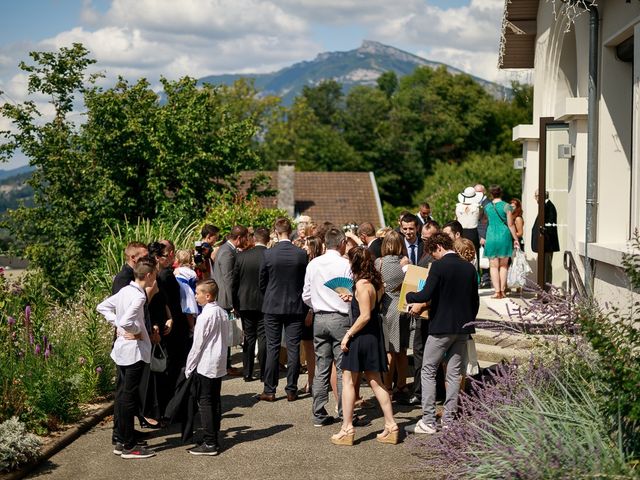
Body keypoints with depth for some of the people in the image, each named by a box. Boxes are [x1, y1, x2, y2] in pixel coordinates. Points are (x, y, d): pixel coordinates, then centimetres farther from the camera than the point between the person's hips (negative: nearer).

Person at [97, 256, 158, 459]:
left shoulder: (125, 291, 6)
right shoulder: (138, 296, -20)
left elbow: (102, 307, 15)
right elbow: (126, 321, -31)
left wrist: (117, 324, 8)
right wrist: (137, 332, -13)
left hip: (121, 348, 9)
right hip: (134, 351, -9)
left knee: (122, 395, 14)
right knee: (129, 397, -3)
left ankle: (121, 442, 22)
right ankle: (129, 446, 5)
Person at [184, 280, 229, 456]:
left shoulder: (205, 316, -16)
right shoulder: (222, 313, 7)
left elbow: (197, 344, -14)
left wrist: (189, 367, -6)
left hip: (205, 366, -8)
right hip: (220, 365, 8)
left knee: (205, 403, -3)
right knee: (215, 401, 12)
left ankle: (209, 443, -2)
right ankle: (214, 438, 17)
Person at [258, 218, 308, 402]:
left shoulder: (268, 254, -9)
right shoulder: (301, 254, -7)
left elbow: (262, 282, 0)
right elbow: (306, 281, 2)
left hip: (272, 306, 0)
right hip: (295, 307, 1)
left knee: (272, 349, 5)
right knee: (293, 349, 6)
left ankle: (269, 390, 7)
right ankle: (291, 390, 8)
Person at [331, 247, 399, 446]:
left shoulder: (362, 284, -18)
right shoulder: (376, 282, 7)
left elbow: (365, 316, -22)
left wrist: (348, 334, -16)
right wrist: (353, 299, 13)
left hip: (361, 337, -9)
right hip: (374, 335, 9)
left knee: (348, 382, 2)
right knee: (375, 382, 14)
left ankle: (347, 429, 4)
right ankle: (390, 426, 13)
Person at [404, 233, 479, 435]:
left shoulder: (439, 266, -13)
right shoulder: (469, 267, 8)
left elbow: (426, 295, -18)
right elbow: (475, 301, 12)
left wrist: (409, 296, 1)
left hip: (441, 327, -6)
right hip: (463, 328, 6)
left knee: (428, 372, 3)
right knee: (454, 373, 11)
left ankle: (428, 422, 0)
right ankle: (449, 421, 13)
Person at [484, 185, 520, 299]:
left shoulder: (487, 207, 4)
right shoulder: (506, 206, -5)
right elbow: (510, 224, -4)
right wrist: (515, 239, 3)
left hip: (491, 236, 1)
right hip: (504, 236, -1)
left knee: (494, 266, 3)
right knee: (503, 265, 10)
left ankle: (497, 291, -5)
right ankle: (502, 291, 7)